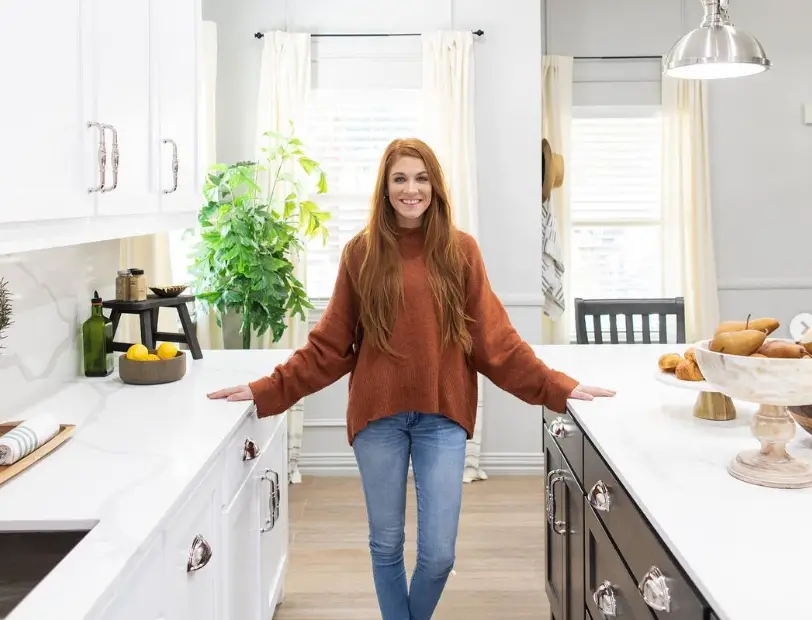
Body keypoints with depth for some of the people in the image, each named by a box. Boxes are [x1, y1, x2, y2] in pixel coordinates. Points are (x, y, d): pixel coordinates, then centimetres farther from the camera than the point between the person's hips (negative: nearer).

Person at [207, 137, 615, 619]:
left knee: (439, 553, 3)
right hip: (377, 415, 0)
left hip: (442, 417, 0)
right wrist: (268, 391, -4)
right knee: (386, 544, 12)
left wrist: (557, 388, -6)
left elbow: (495, 338, 0)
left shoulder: (460, 250, 1)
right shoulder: (361, 252, 1)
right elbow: (329, 344, 2)